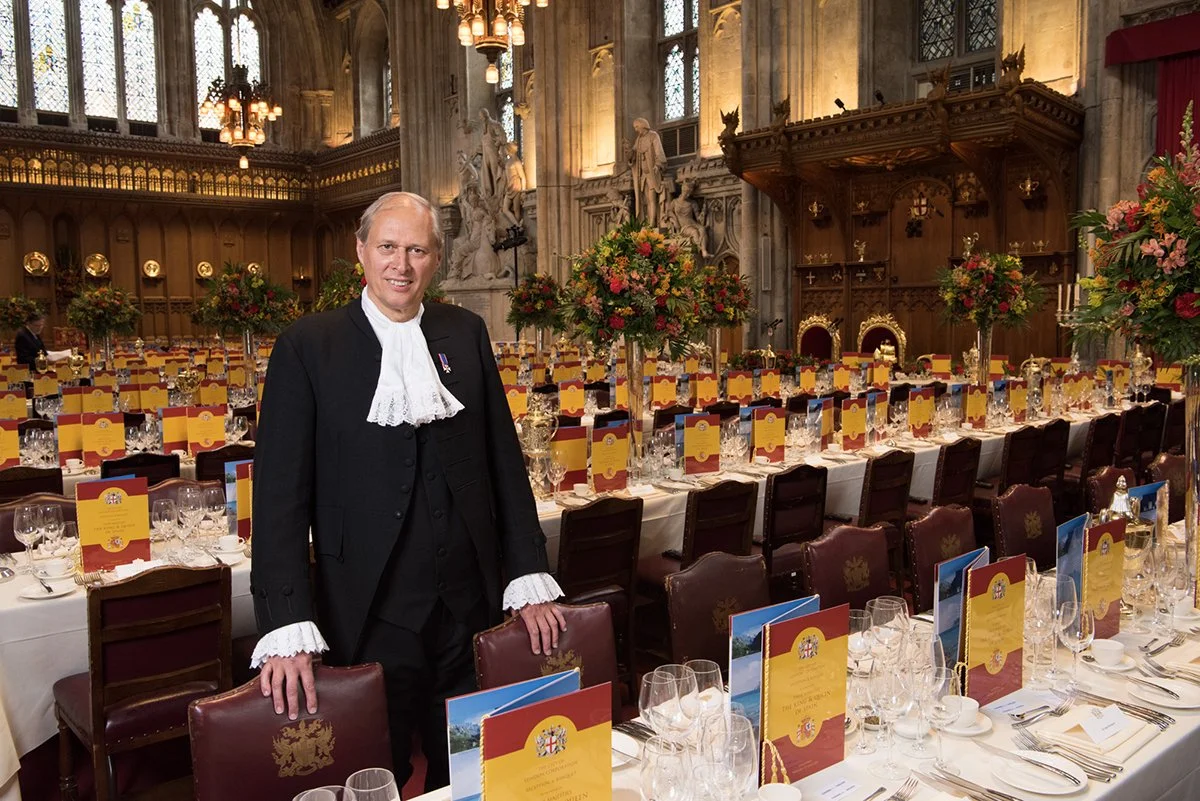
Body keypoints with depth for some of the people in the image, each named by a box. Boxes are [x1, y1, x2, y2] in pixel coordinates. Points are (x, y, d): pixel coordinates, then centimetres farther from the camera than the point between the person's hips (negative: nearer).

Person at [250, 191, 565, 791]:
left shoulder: (467, 334, 4)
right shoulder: (308, 347, -6)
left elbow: (504, 461, 7)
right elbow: (281, 492, -9)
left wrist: (529, 580, 3)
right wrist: (287, 628, -16)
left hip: (471, 610, 3)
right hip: (369, 620, -3)